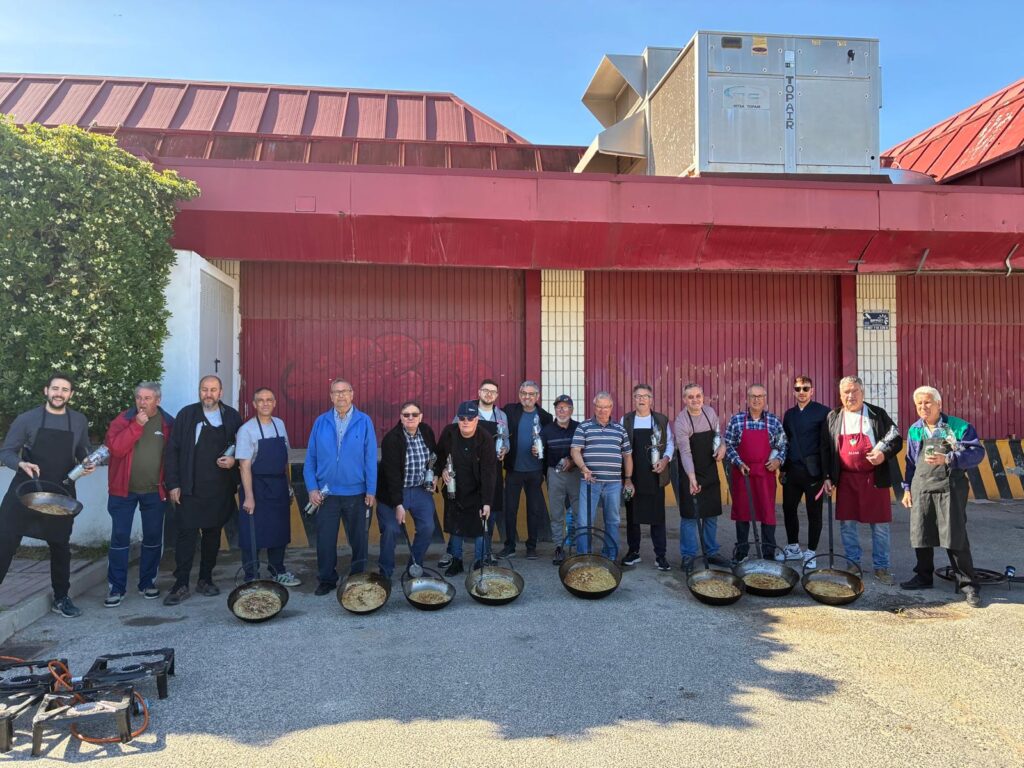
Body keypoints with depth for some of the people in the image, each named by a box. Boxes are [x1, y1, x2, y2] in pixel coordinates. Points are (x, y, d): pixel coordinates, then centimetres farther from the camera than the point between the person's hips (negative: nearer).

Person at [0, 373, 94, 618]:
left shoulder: (79, 421, 5)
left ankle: (61, 598, 25)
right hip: (25, 491, -2)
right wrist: (21, 464, -22)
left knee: (60, 546, 11)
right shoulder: (27, 419, -3)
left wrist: (88, 465, -6)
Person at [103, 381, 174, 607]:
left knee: (153, 538, 9)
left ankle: (147, 583, 23)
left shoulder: (168, 423, 0)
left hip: (155, 491, 1)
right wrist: (137, 425, -23)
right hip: (124, 489, -1)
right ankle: (116, 587, 10)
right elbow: (115, 447, -17)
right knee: (120, 537, 0)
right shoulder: (123, 419, -3)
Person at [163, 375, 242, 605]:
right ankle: (181, 585, 4)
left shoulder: (232, 416, 5)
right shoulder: (186, 414, 1)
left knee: (213, 534, 10)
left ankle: (205, 580, 23)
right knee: (186, 534, -4)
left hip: (220, 489, 2)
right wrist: (173, 484, -5)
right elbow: (172, 450, 0)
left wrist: (234, 459, -8)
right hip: (191, 489, -2)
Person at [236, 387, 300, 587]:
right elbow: (245, 466, -13)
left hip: (279, 487, 6)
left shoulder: (280, 425, 7)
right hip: (257, 486, -6)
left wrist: (289, 486, 14)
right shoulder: (247, 430, -11)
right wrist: (248, 496, -17)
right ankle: (252, 577, 16)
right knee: (253, 533, 2)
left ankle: (278, 572, 29)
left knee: (279, 531, 14)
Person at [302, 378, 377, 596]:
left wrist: (371, 490, -7)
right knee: (325, 539, 5)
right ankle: (327, 580, 21)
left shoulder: (364, 422, -2)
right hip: (326, 493, 1)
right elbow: (310, 458, 4)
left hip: (356, 493, -1)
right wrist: (312, 487, -4)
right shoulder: (321, 422, 3)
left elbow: (371, 459, -3)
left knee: (358, 539, 10)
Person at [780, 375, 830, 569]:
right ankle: (793, 548, 26)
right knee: (788, 509, 11)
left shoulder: (823, 412, -6)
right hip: (792, 471, 5)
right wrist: (783, 469, 11)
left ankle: (810, 553, 18)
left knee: (814, 513, 6)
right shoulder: (789, 414, 12)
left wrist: (827, 473, -13)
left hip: (813, 471, -5)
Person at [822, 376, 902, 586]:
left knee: (880, 525, 3)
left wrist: (885, 453, -18)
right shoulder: (833, 417, 6)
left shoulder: (878, 414, 2)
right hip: (846, 479, 2)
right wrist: (827, 477, 4)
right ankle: (853, 565, 19)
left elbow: (896, 439, 2)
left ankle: (881, 567, 16)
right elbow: (825, 449, 8)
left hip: (874, 479, -1)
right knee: (847, 524, 6)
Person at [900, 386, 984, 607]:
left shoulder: (958, 426, -3)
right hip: (921, 489, 5)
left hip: (949, 488, -4)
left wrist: (947, 459, -23)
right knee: (921, 535, 9)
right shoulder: (914, 430, 11)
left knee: (955, 538, -6)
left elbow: (977, 452, -11)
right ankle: (923, 577, 25)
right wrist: (907, 488, 13)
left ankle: (968, 585, 5)